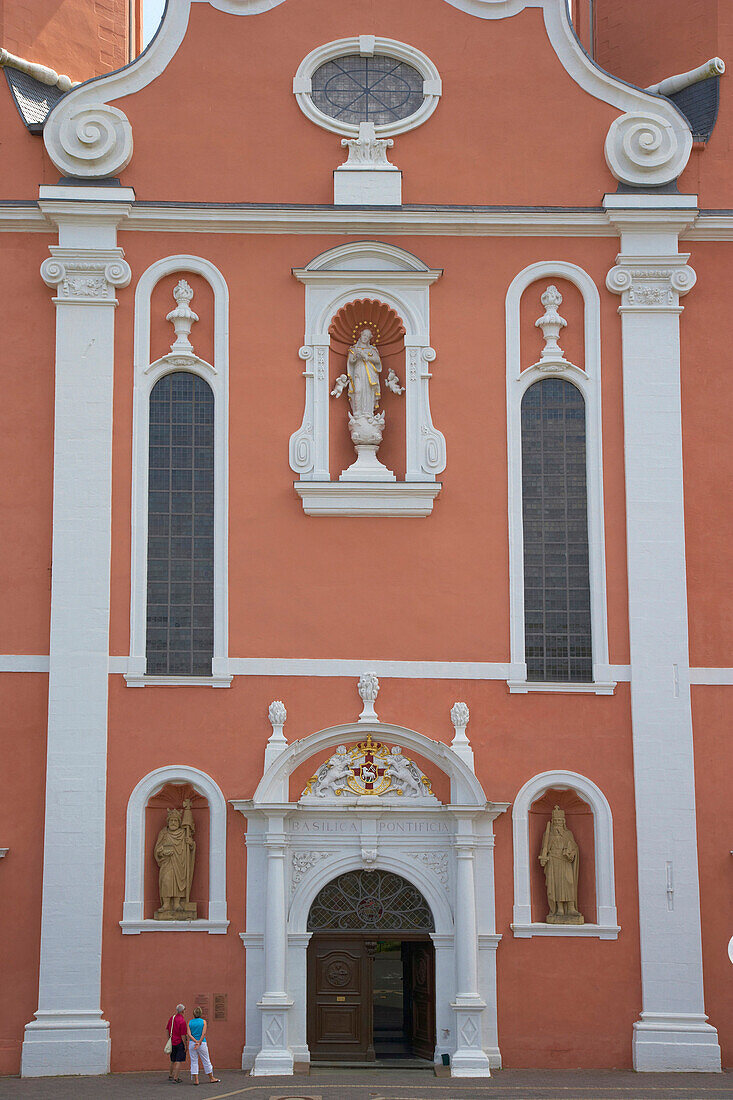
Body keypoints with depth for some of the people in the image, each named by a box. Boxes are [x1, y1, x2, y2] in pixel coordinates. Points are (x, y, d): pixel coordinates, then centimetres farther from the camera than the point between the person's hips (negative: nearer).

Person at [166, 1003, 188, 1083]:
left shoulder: (172, 1017, 3)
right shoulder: (182, 1021, -19)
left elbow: (167, 1029, 12)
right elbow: (183, 1035, -18)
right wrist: (185, 1045, -10)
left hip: (172, 1043, 7)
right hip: (180, 1043, -7)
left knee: (173, 1061, 21)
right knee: (178, 1061, -2)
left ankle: (170, 1076, 34)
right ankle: (175, 1078, -4)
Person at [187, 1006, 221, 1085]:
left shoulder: (190, 1022, 3)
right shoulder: (203, 1021, -3)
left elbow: (189, 1034, -6)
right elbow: (204, 1033, -13)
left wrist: (196, 1041, -12)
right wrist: (199, 1043, -13)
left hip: (192, 1043, 2)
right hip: (202, 1043, -2)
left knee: (194, 1062, 6)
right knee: (206, 1061, 9)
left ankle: (196, 1080, 2)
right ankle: (211, 1078, 19)